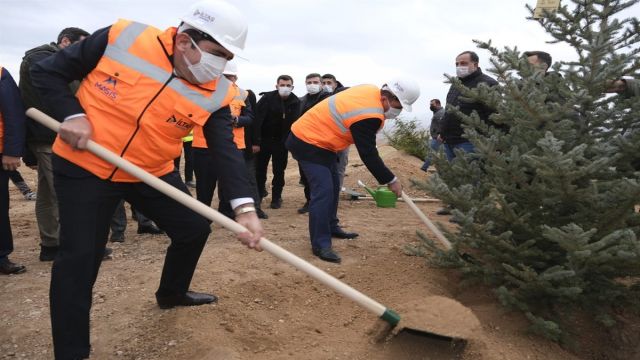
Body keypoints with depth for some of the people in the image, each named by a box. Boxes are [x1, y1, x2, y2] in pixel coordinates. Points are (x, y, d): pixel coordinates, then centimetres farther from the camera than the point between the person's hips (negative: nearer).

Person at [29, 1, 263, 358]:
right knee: (79, 256, -5)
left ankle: (172, 293, 38)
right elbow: (46, 71, -7)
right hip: (83, 167, -3)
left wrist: (244, 207, -34)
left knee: (195, 227, 9)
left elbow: (227, 150, -21)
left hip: (153, 174, 4)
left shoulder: (215, 93, -13)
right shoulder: (121, 37, -18)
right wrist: (72, 115, -22)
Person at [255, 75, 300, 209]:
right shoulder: (267, 98, -10)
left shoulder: (295, 102, -5)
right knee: (260, 169, 6)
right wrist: (255, 141, -20)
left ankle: (276, 198, 17)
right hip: (264, 139, -1)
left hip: (281, 142, 1)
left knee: (279, 171, 6)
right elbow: (257, 119, -15)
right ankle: (259, 194, 22)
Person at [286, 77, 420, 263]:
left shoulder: (371, 91, -2)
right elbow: (368, 154, -23)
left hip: (318, 139, 10)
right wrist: (391, 180, -13)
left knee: (333, 186, 18)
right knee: (323, 191, -17)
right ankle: (321, 244, -12)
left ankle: (331, 227, 33)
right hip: (307, 143, -10)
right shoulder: (368, 116, -29)